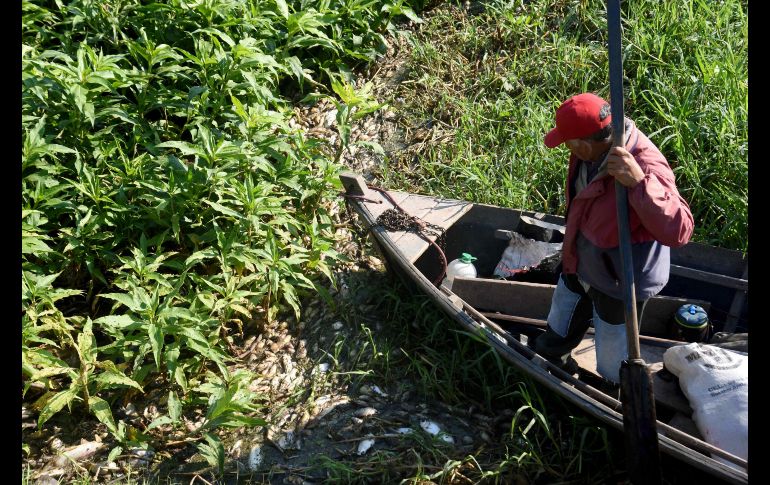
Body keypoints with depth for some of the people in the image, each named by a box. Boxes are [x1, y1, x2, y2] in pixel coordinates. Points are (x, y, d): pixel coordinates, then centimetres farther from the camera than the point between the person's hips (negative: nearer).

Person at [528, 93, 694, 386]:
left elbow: (678, 232, -43)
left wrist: (638, 183, -55)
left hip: (618, 284, -7)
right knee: (556, 338, 30)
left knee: (613, 370, 16)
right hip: (577, 268, 7)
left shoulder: (646, 167, -36)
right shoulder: (596, 147, -11)